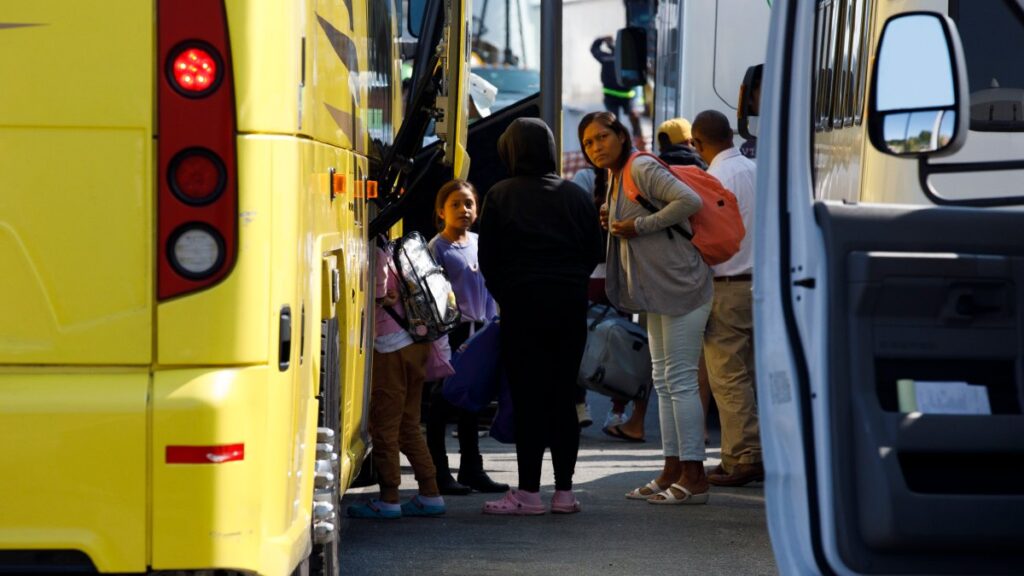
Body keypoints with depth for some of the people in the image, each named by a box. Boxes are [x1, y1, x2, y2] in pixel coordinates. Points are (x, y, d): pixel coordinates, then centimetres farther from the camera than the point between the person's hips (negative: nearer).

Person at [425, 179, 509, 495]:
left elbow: (488, 288, 14)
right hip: (450, 331, -6)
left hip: (478, 330, 6)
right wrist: (441, 331, -17)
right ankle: (439, 472, 4)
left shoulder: (479, 244, 10)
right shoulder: (437, 247, -9)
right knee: (443, 401, -1)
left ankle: (472, 469, 21)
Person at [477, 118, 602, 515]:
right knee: (564, 396, 7)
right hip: (569, 305, 3)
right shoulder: (576, 196, 5)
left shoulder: (500, 196, -3)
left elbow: (488, 259, -2)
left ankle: (529, 491, -3)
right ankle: (564, 491, 7)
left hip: (522, 304, -3)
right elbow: (594, 253, 7)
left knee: (527, 396, -2)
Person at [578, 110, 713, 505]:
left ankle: (694, 477, -6)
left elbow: (689, 201, -25)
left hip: (681, 287, -10)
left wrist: (639, 226, -20)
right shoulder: (616, 180, 16)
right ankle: (673, 471, 17)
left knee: (680, 380, -9)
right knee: (664, 381, 12)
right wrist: (614, 223, 5)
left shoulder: (641, 168, -13)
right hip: (658, 293, 10)